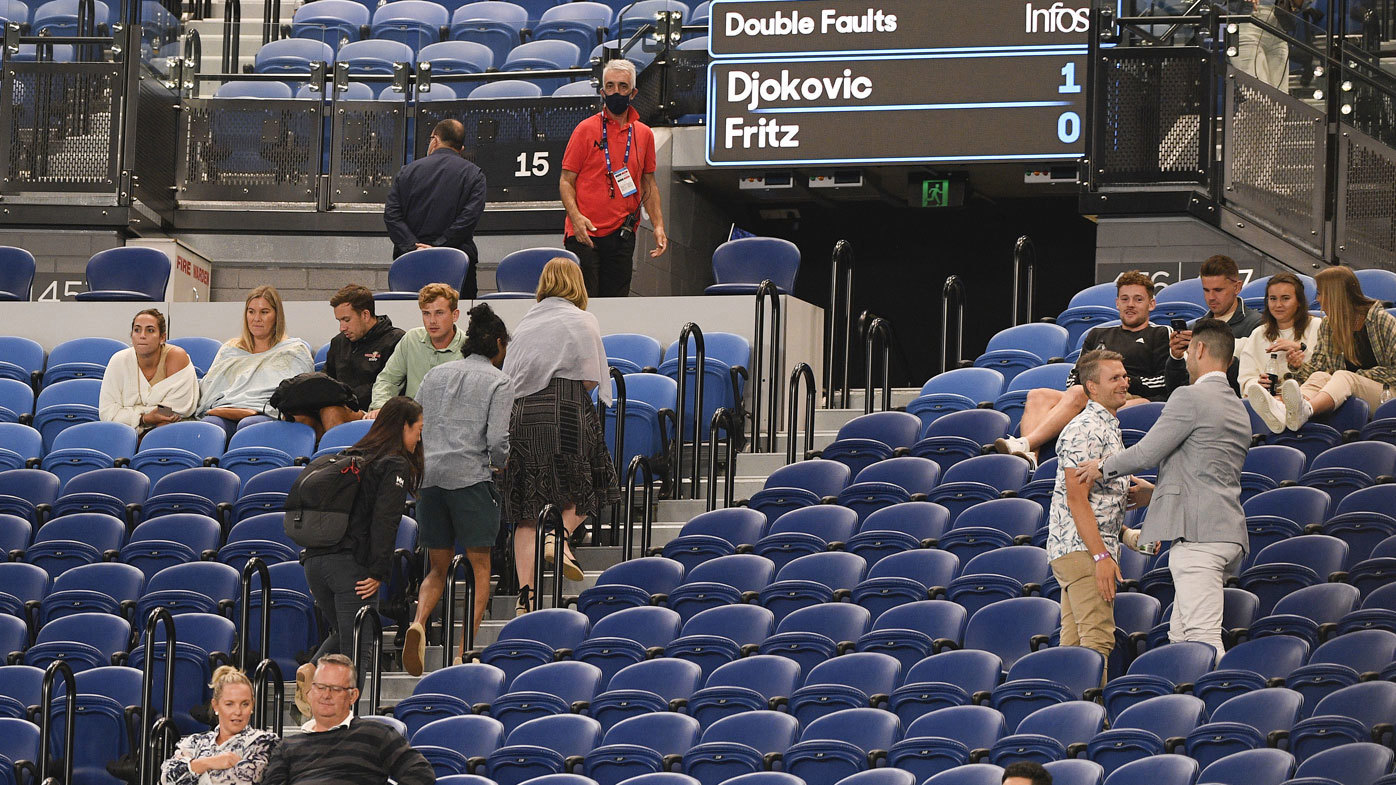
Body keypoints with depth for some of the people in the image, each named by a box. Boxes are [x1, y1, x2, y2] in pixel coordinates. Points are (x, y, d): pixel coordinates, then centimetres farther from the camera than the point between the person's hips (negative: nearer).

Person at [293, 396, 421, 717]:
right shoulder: (395, 465, -3)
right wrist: (378, 572, -13)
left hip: (314, 559, 7)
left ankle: (312, 670, -3)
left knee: (341, 633, 23)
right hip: (350, 565, -7)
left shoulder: (351, 456, 18)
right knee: (355, 645, -1)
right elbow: (384, 521, -13)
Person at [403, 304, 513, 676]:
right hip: (471, 475, -5)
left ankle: (418, 623, -14)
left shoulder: (435, 375, 17)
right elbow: (498, 440, -8)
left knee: (438, 567, 14)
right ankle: (466, 651, -8)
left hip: (429, 475, 5)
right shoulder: (498, 382, 2)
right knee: (479, 566, 2)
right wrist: (499, 465, 13)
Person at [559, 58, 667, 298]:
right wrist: (576, 217, -17)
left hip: (622, 237, 4)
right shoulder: (586, 130, 0)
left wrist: (658, 225, 7)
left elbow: (648, 183, 19)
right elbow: (566, 181, -1)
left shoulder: (644, 134, 11)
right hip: (585, 234, -4)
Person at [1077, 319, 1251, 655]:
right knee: (1181, 637, 13)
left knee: (1203, 639, -15)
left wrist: (1104, 467, 11)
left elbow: (1147, 452, -8)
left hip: (1197, 533, -9)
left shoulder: (1190, 397, -6)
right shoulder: (1239, 410, 23)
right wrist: (1157, 493, 35)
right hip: (1228, 533, 9)